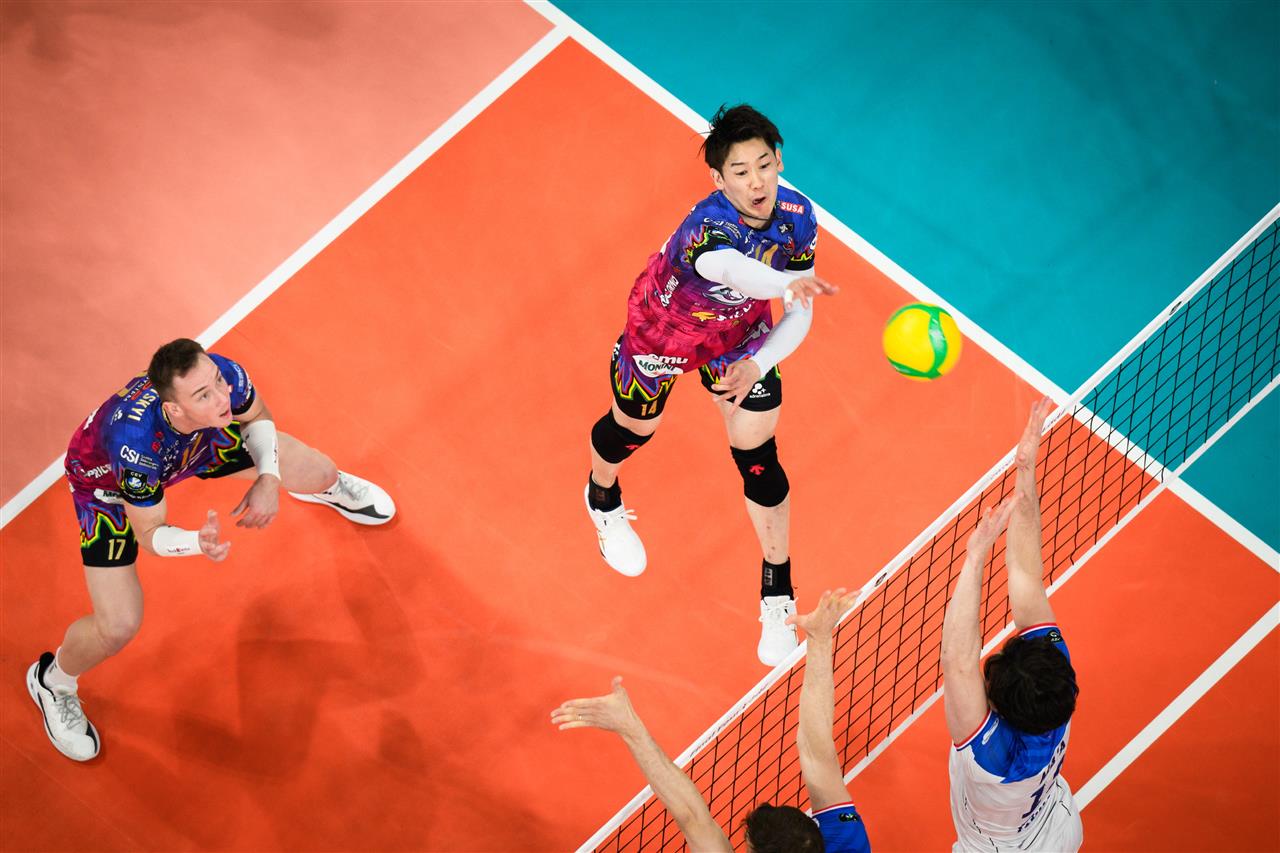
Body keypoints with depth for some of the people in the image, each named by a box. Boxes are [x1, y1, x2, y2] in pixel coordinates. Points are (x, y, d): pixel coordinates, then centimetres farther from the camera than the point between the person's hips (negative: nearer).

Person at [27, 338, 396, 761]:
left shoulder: (223, 376, -36)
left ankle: (326, 487, 51)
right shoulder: (136, 443, -48)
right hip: (106, 480, -4)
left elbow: (257, 417, -8)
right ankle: (52, 681, 23)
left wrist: (268, 478, -23)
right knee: (118, 627, -14)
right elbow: (148, 534, -30)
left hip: (197, 441, 4)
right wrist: (198, 542, -50)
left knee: (319, 473, 7)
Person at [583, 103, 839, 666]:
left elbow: (799, 315, -16)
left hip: (741, 336, 3)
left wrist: (758, 364, -33)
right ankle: (603, 499, 61)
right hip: (661, 331, -3)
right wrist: (788, 282, -91)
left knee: (759, 463, 4)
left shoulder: (797, 217, -25)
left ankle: (778, 599, 25)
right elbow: (736, 269, -70)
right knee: (632, 429, 22)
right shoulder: (708, 228, -44)